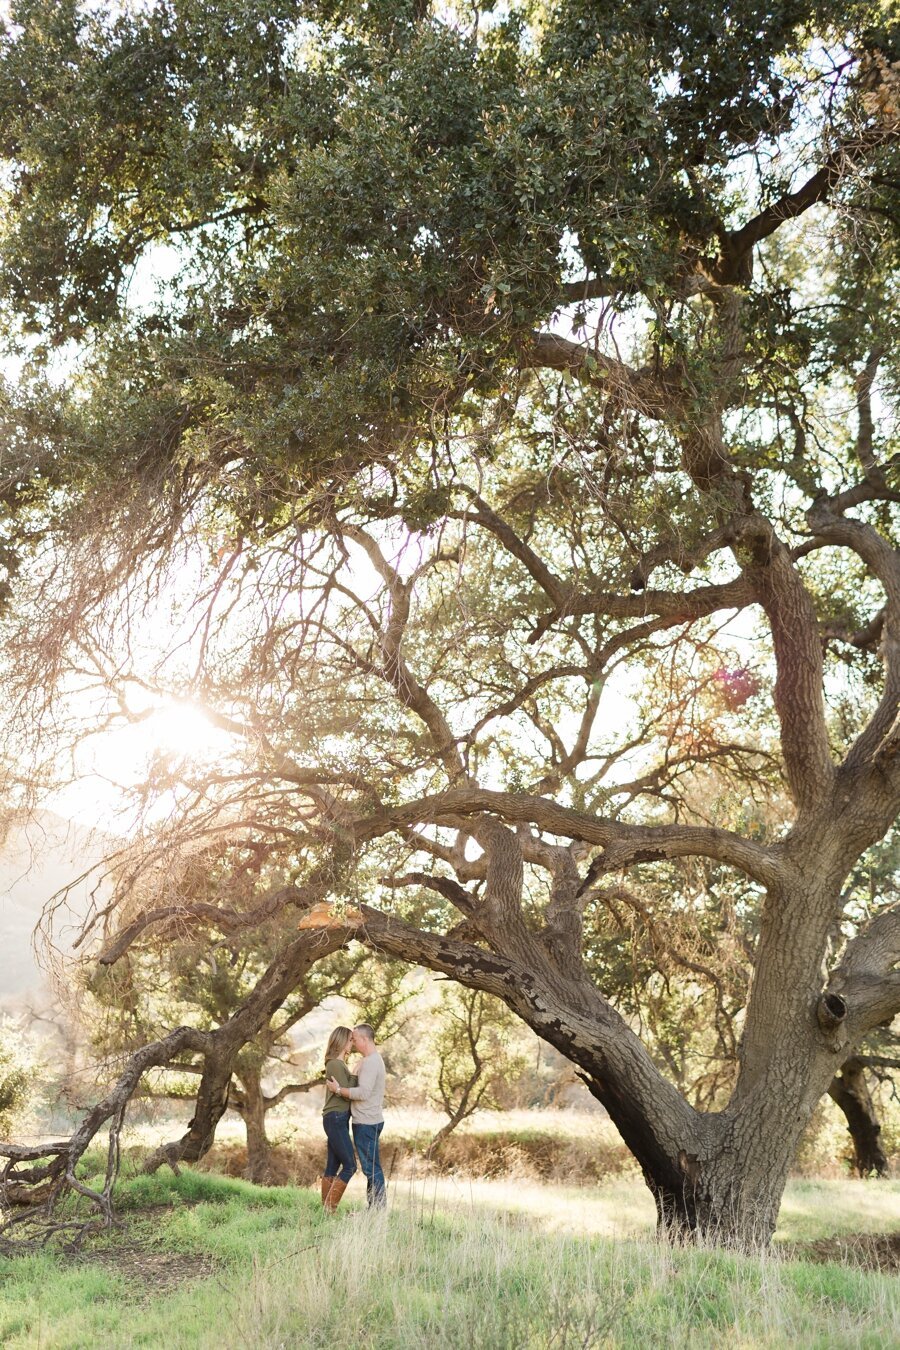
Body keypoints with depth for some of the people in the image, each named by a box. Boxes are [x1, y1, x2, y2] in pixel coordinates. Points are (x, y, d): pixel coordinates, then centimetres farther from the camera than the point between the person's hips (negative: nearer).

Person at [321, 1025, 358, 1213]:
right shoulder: (335, 1064, -14)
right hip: (336, 1119, -10)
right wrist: (355, 1075, -6)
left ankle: (326, 1209, 10)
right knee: (350, 1165, -9)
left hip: (338, 1120, 10)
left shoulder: (338, 1064, 17)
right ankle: (329, 1209, -8)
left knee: (332, 1167, 9)